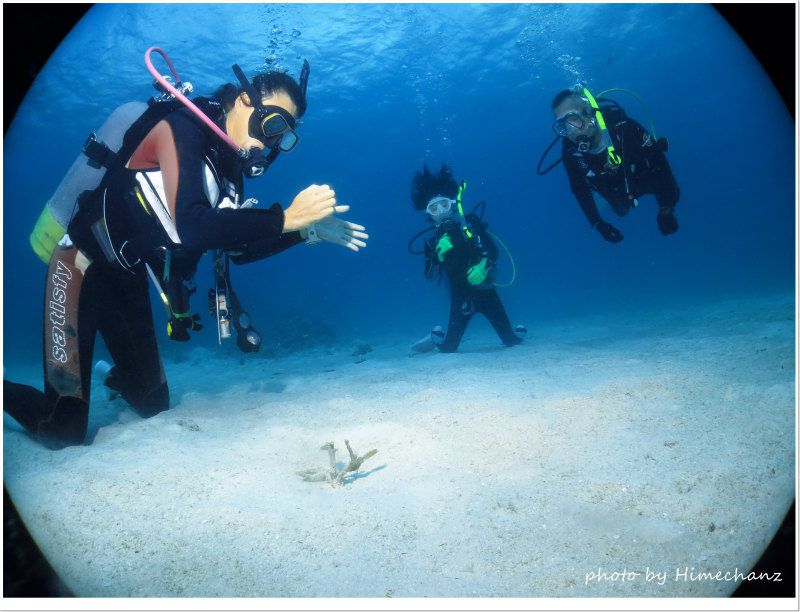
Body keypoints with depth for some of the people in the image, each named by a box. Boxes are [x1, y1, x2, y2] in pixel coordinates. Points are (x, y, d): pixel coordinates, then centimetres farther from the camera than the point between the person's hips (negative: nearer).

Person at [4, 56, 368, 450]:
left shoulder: (228, 165, 1)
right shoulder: (184, 127, -22)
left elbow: (238, 247, 5)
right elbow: (192, 226, -37)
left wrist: (307, 231, -5)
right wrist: (285, 218, -37)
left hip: (128, 280, 8)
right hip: (83, 267, -7)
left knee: (153, 405, 17)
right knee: (64, 431, -9)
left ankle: (114, 378, 48)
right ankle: (5, 392, 19)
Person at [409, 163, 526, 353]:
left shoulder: (471, 223, -3)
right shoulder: (433, 241, -1)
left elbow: (493, 250, -8)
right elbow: (430, 275, -9)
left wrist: (485, 266, -28)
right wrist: (439, 253, -25)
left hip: (486, 291, 0)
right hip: (461, 296, 0)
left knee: (511, 340, 5)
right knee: (448, 349, -5)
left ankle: (518, 330, 41)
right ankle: (436, 337, 30)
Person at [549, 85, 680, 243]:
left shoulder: (621, 127, -41)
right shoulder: (570, 153, -33)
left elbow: (658, 159, -31)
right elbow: (579, 189, -15)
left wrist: (666, 208, -35)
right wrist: (597, 223, -20)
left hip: (647, 179, -2)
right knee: (621, 211, 26)